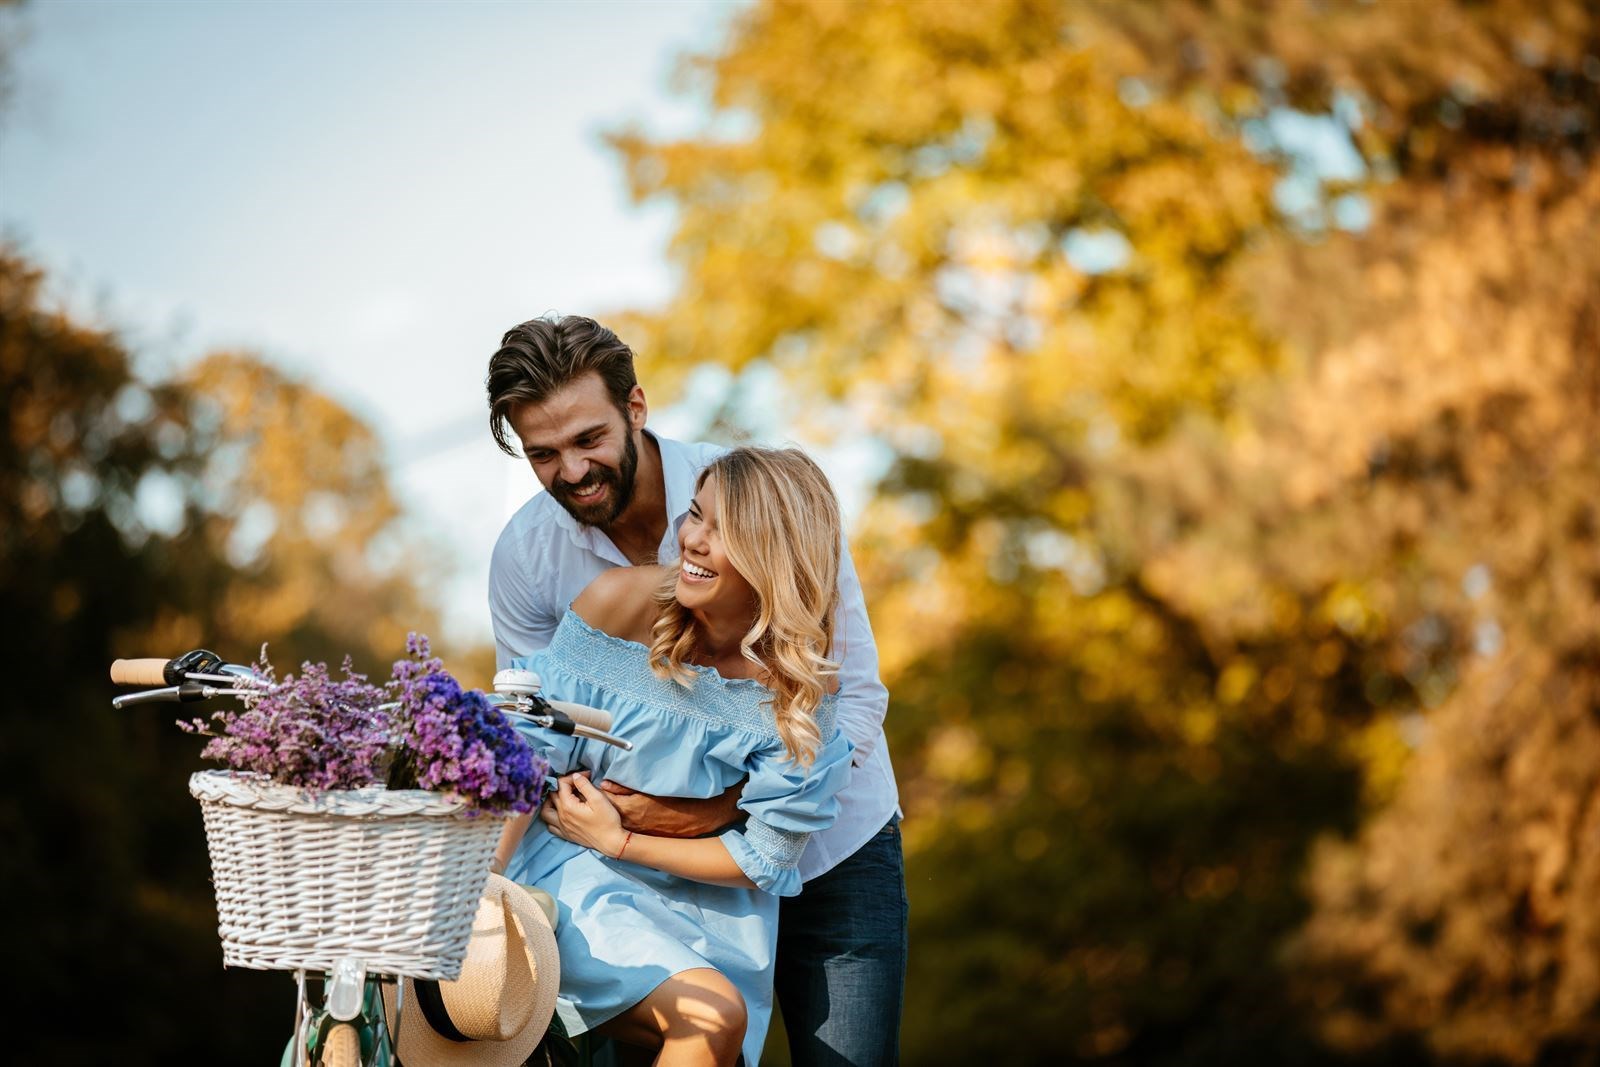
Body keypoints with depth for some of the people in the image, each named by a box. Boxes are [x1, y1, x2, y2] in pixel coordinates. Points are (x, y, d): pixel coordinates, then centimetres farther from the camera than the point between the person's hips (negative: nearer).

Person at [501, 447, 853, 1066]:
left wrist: (620, 842, -12)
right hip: (578, 875, -3)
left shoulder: (801, 689, -13)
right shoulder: (623, 602, -16)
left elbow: (762, 858, -7)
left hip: (704, 899, 3)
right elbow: (528, 754, -12)